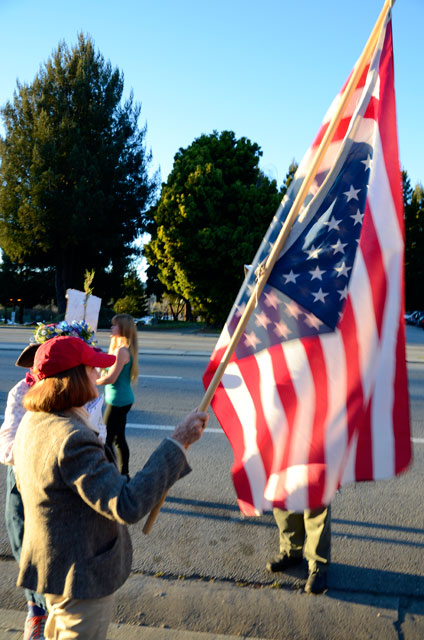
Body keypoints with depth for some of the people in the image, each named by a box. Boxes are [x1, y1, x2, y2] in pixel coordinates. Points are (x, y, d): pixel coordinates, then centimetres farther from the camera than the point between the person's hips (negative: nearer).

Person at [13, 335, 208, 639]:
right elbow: (128, 506, -39)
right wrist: (177, 442, -37)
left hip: (54, 565, 9)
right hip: (82, 578, -9)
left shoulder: (33, 421, -3)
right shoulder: (71, 439, -35)